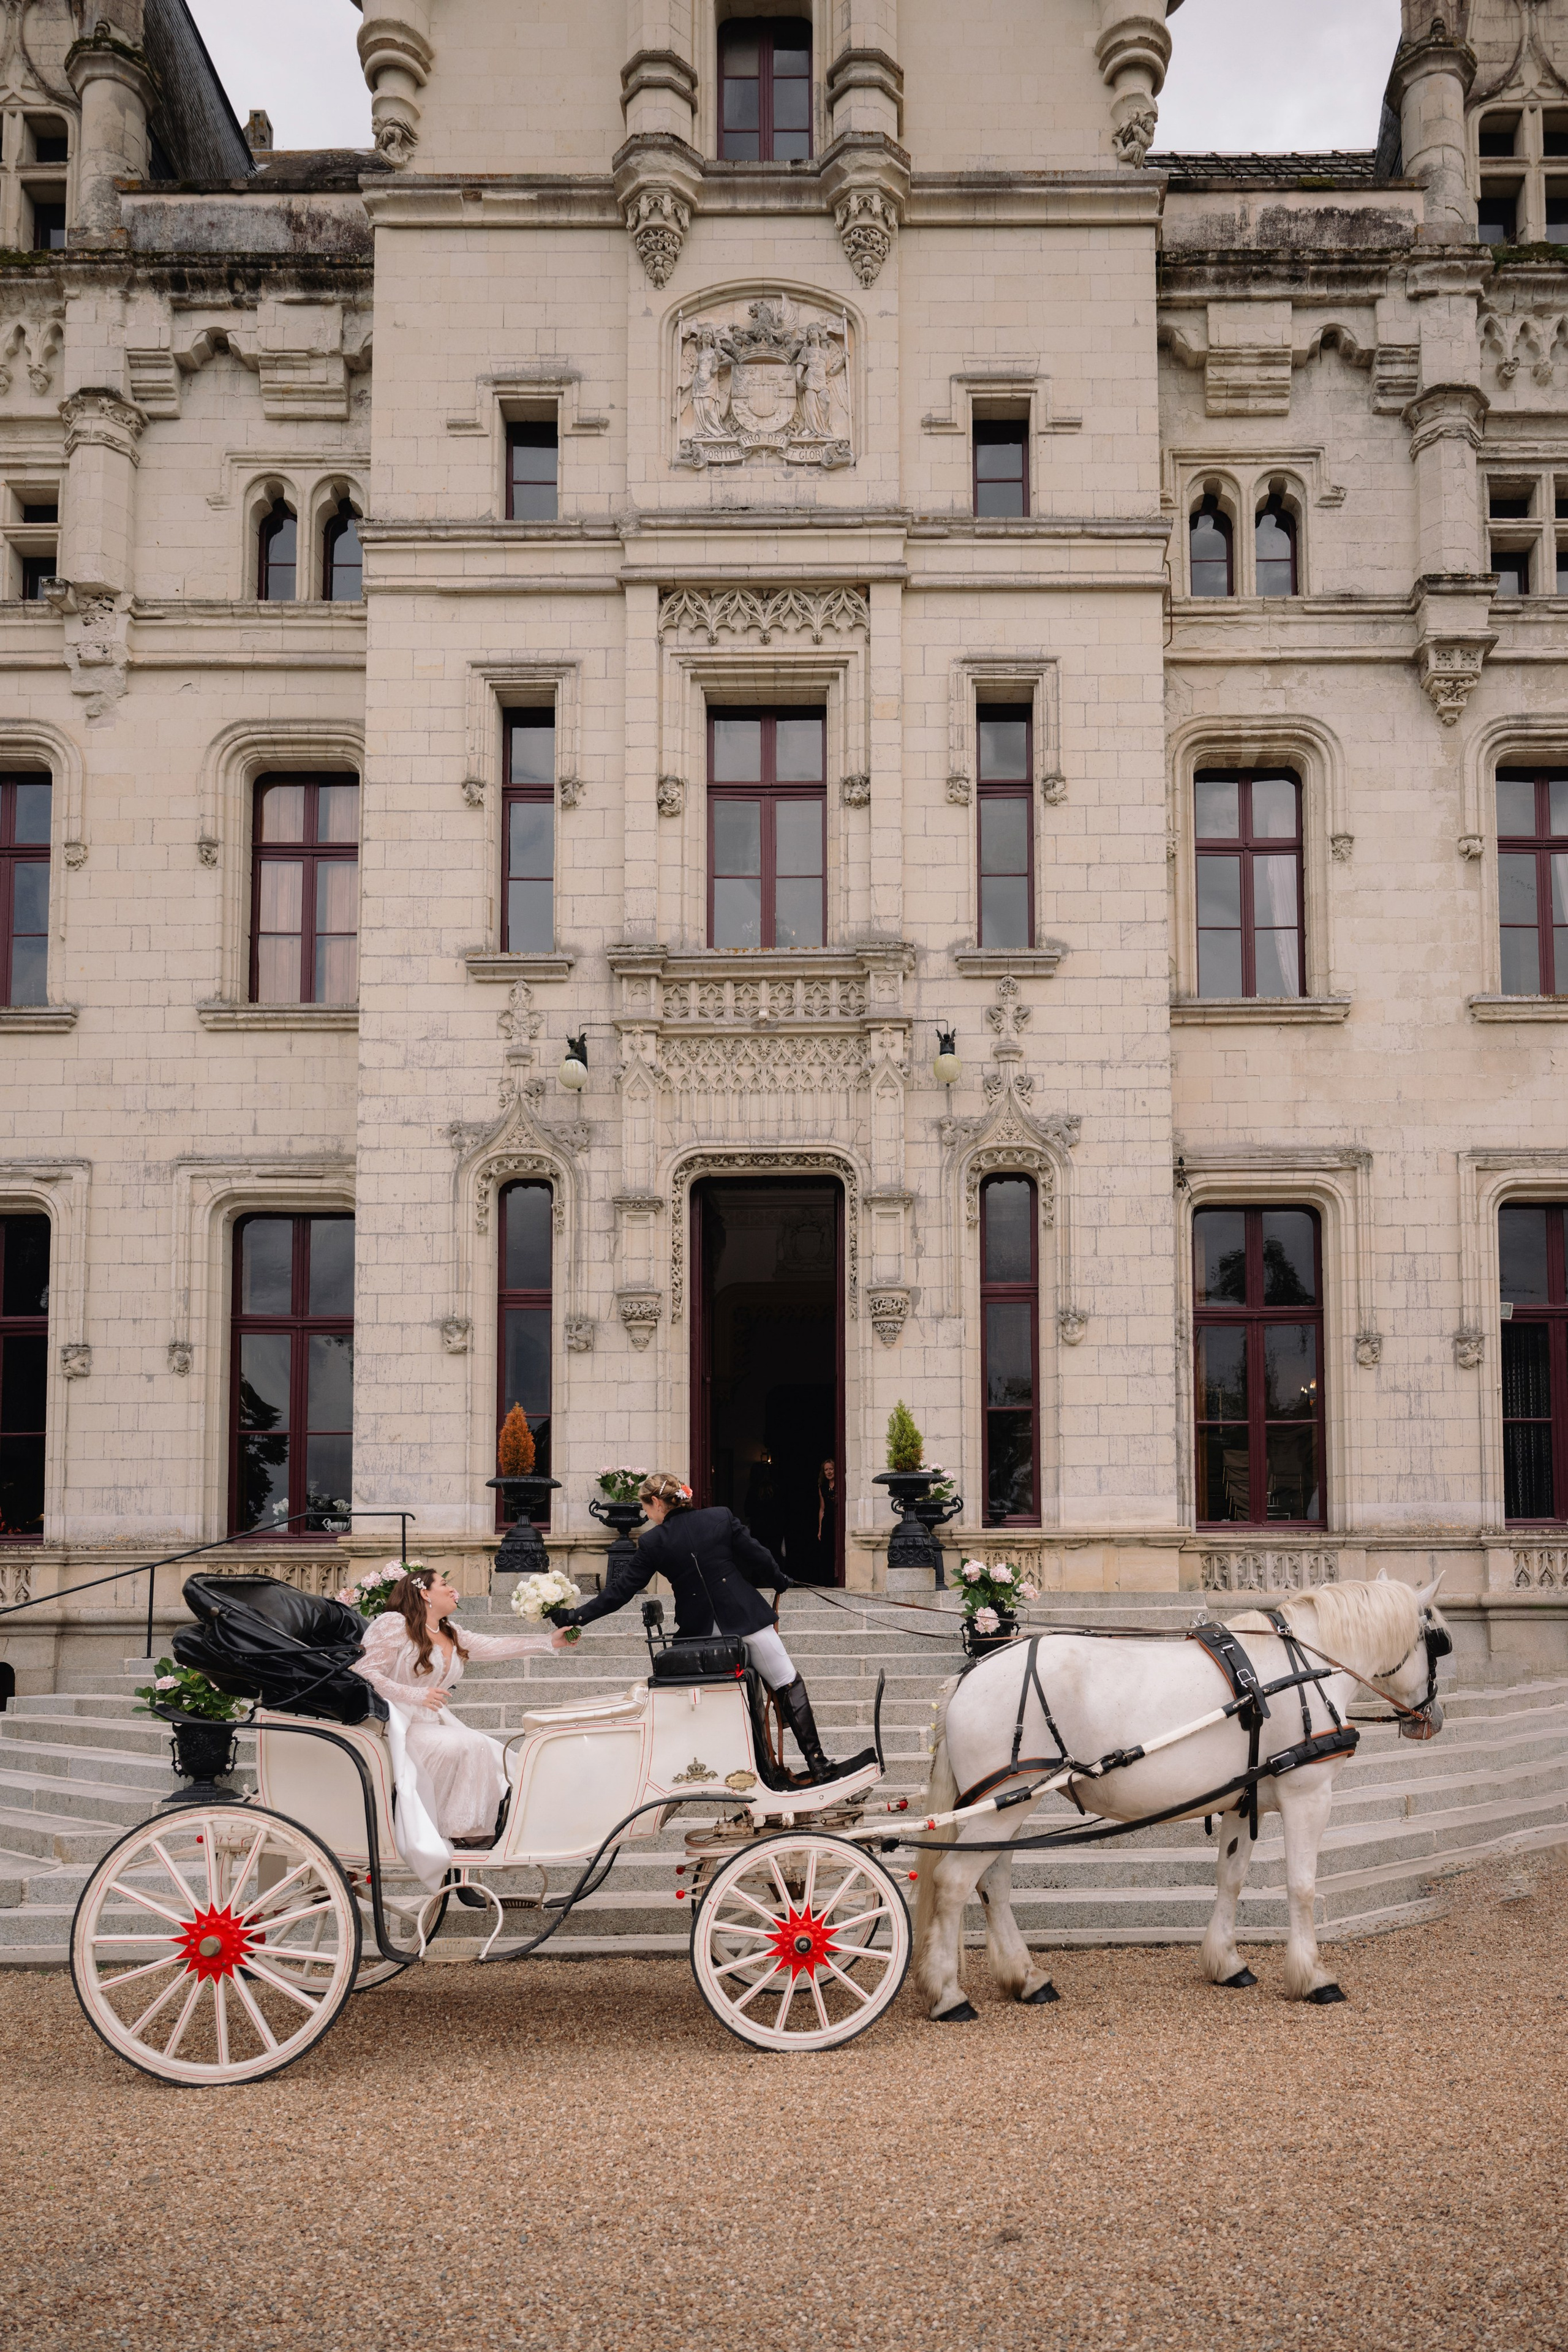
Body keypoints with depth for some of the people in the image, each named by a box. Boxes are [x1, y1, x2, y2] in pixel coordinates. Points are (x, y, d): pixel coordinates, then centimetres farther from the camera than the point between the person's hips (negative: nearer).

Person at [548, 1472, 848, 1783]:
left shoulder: (653, 1543, -4)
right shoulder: (722, 1517, 0)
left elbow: (621, 1590, -4)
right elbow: (758, 1556, 2)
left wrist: (575, 1616, 2)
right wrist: (781, 1582, 22)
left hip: (699, 1628, 0)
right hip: (747, 1616, 0)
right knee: (789, 1686, 7)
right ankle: (817, 1763, 1)